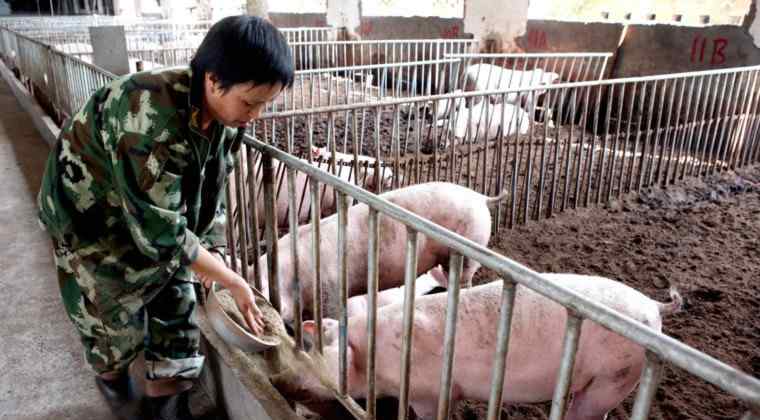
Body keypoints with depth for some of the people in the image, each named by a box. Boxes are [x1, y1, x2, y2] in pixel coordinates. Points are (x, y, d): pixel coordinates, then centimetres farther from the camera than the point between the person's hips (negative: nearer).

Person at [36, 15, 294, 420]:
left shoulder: (224, 112, -16)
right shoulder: (152, 121, -41)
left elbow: (212, 186, 0)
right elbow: (160, 233, -36)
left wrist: (212, 249, -7)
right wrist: (234, 282, -27)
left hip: (161, 214, 6)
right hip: (95, 219, -6)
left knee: (178, 307, 8)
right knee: (117, 316, 12)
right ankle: (111, 377, 46)